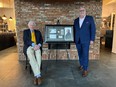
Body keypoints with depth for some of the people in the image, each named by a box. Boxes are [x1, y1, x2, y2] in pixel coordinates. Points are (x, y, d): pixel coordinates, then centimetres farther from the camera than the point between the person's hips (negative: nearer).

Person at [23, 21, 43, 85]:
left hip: (37, 47, 2)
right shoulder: (25, 31, 12)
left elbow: (41, 41, 10)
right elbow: (25, 40, -5)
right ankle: (38, 75, -42)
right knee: (30, 54, -39)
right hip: (29, 47, -2)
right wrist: (33, 45, -22)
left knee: (38, 53, -36)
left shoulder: (38, 32, 20)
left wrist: (38, 45, -14)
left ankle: (36, 76, -37)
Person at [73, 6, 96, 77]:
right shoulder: (76, 20, 12)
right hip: (78, 41, 4)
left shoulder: (90, 18, 0)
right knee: (80, 54, 12)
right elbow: (74, 30, 14)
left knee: (85, 55, -6)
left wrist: (92, 39, -9)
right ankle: (81, 65, 29)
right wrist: (74, 39, 8)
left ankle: (85, 70, 1)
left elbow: (93, 29, -3)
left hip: (86, 40, -4)